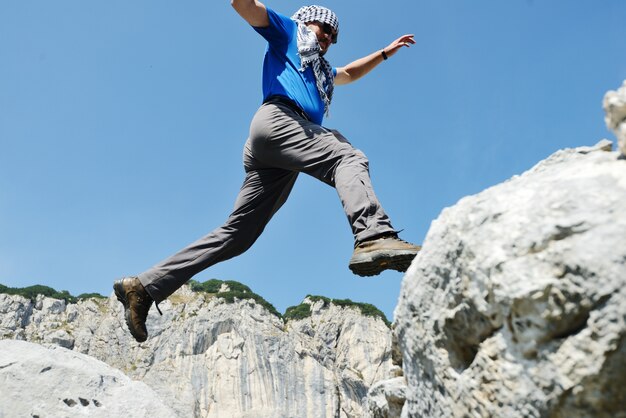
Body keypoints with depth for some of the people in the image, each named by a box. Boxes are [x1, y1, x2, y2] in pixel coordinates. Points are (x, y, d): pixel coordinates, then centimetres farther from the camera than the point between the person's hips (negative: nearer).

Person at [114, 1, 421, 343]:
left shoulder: (320, 71, 45)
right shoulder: (286, 33, 24)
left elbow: (351, 73, 63)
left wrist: (386, 52, 62)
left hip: (276, 166, 8)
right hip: (278, 120, -8)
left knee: (237, 234, -2)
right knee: (348, 157, -28)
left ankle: (145, 286, -2)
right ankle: (373, 237, -55)